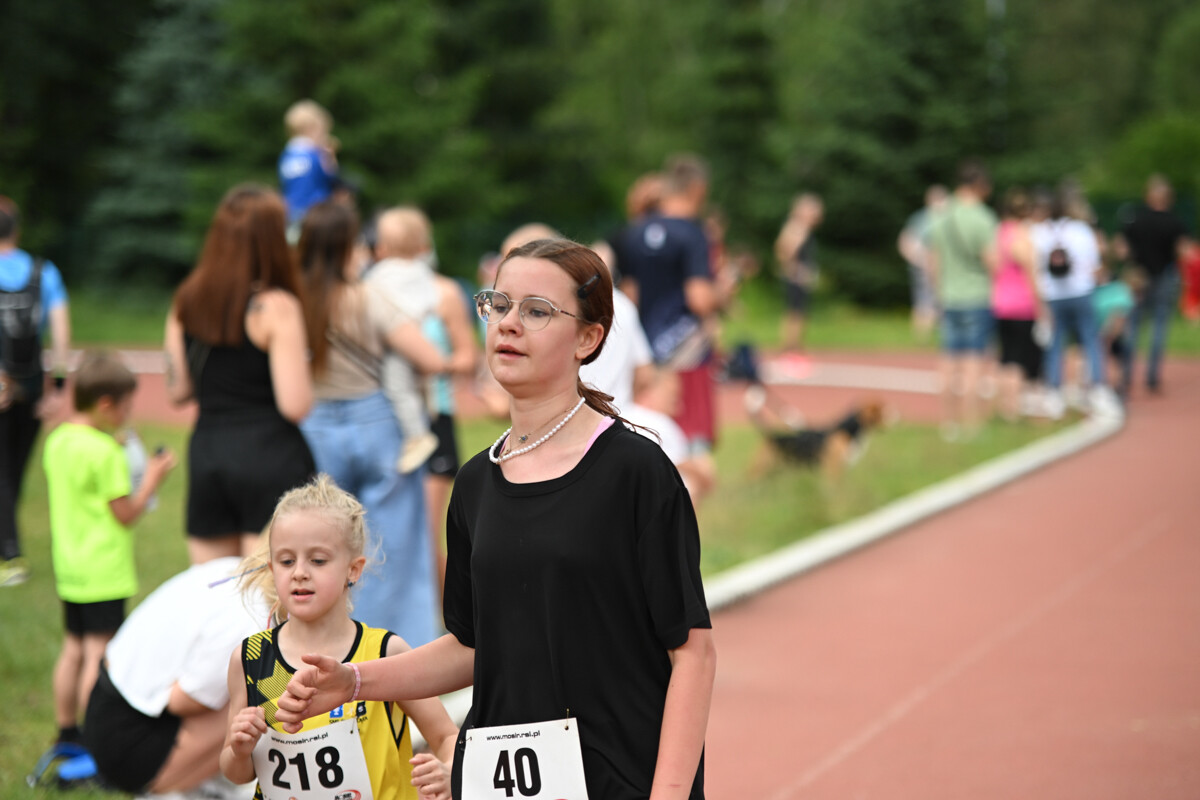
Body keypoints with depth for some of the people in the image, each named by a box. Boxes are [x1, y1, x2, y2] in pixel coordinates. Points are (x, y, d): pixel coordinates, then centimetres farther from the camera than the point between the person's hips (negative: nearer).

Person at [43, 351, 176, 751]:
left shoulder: (57, 441, 7)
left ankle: (67, 732, 25)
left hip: (69, 568, 9)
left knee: (73, 647, 17)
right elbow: (126, 514, -16)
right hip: (104, 574, -9)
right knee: (100, 654, -4)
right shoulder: (106, 452, -18)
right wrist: (151, 480, -3)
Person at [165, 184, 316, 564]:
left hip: (205, 453, 6)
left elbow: (177, 391, 11)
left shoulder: (186, 302, 6)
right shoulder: (277, 308, -12)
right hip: (269, 457, -6)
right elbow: (295, 405, -15)